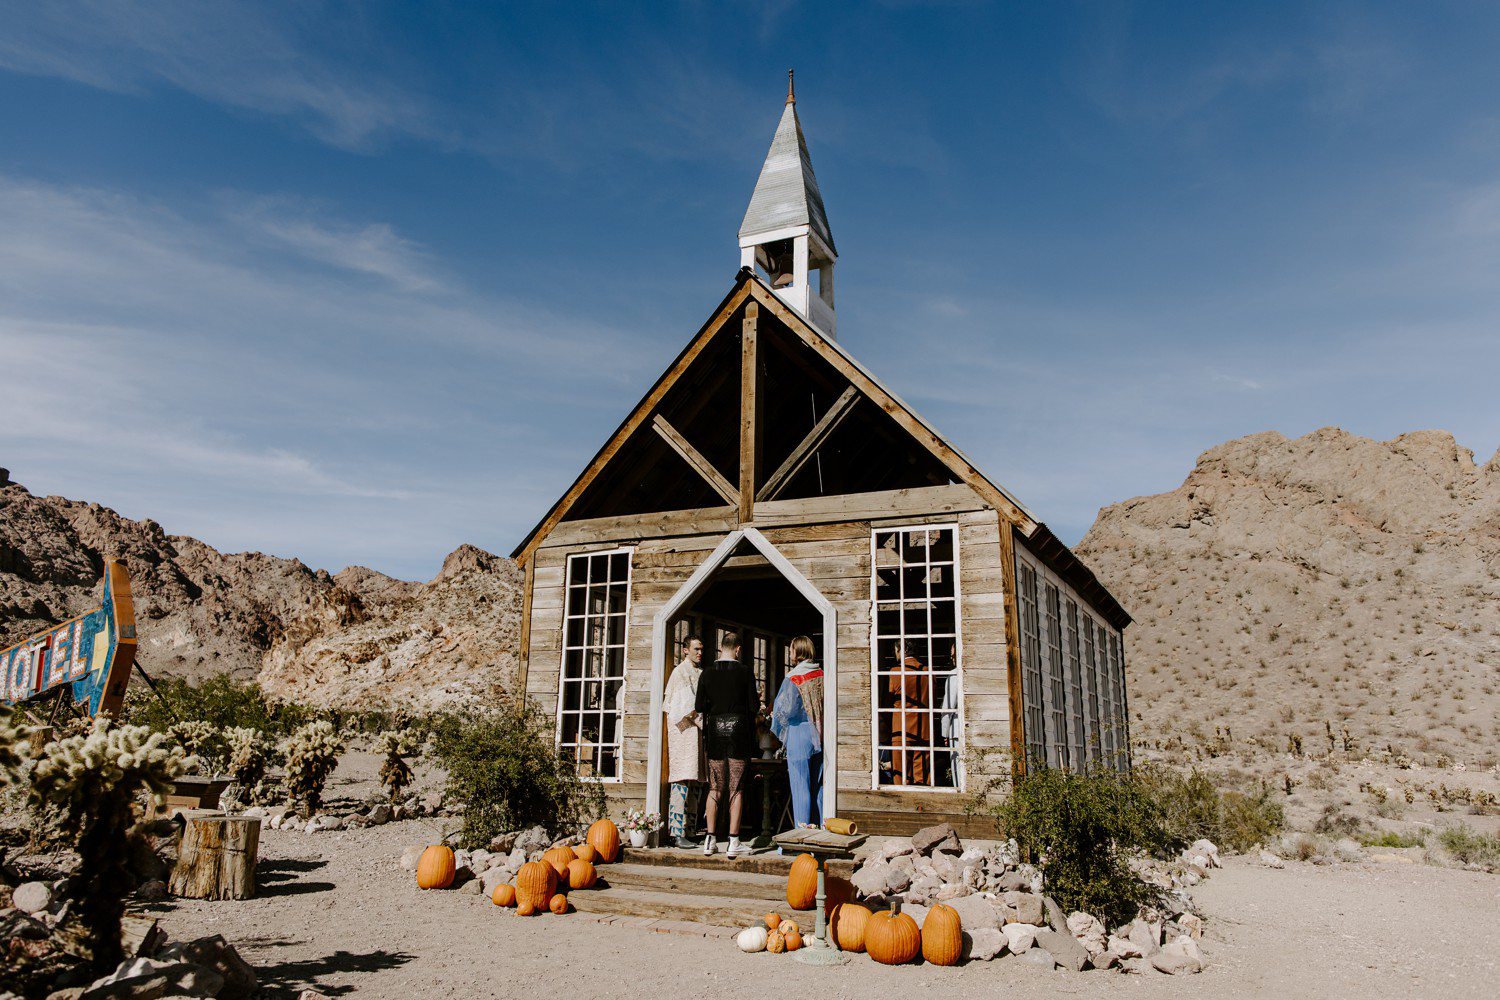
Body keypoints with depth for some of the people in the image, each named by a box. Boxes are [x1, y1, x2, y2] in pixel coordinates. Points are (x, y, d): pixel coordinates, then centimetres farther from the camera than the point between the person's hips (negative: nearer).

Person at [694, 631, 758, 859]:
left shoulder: (707, 672, 1)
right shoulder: (745, 672, -6)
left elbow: (699, 707, 1)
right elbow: (753, 705, -6)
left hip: (715, 731, 2)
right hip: (739, 730, -2)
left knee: (715, 788, 11)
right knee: (736, 789, 3)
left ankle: (710, 839, 9)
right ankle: (733, 842, 2)